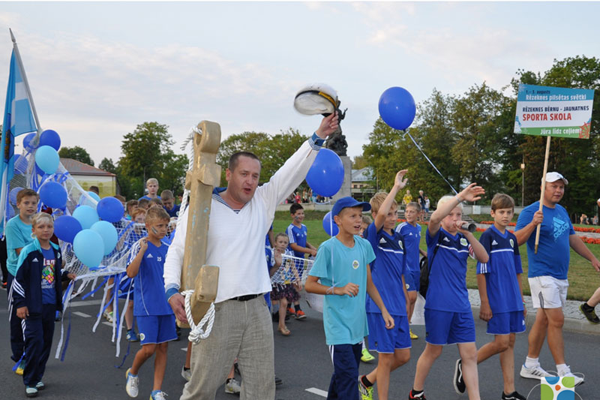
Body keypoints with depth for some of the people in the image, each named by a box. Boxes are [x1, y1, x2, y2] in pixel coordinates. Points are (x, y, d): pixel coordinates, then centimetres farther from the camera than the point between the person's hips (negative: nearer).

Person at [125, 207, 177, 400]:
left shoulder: (167, 249, 8)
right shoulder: (139, 246, -7)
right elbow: (131, 273, -21)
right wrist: (142, 250, -27)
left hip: (166, 306, 5)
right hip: (146, 306, -5)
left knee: (163, 347, 6)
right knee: (149, 348, -6)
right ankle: (132, 373, 25)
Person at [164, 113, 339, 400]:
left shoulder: (263, 201, 9)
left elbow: (293, 171, 2)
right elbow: (177, 252, -3)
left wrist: (319, 137, -7)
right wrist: (172, 290, -17)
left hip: (257, 308, 4)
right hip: (217, 309, -4)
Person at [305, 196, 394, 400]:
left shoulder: (364, 245, 4)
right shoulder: (328, 248, -13)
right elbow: (309, 284, -10)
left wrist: (384, 310, 11)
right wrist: (339, 289, -21)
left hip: (357, 323, 6)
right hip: (338, 324, -6)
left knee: (343, 373, 18)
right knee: (348, 375, -8)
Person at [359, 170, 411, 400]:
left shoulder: (399, 239, 11)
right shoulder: (373, 236, -9)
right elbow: (381, 213, -32)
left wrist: (406, 302, 18)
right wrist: (396, 187, -25)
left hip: (398, 307, 7)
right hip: (379, 306, -7)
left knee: (403, 356, 13)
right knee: (386, 357, 1)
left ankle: (366, 381, 33)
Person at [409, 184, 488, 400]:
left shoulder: (463, 239, 8)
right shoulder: (436, 236, -6)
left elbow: (484, 258, -2)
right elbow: (435, 218, -28)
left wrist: (469, 234, -13)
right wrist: (460, 196, -32)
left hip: (462, 305, 5)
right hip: (438, 304, -4)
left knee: (470, 354, 4)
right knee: (433, 351, 9)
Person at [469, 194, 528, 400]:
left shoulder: (512, 238, 12)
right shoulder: (487, 236, -8)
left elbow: (517, 272, 17)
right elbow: (481, 272, -11)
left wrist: (522, 301, 16)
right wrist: (484, 303, -14)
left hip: (513, 300, 7)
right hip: (497, 300, -6)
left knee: (510, 343, 8)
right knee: (501, 342, -7)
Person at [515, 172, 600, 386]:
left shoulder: (562, 211, 15)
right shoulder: (531, 211, -11)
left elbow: (573, 238, 24)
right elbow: (516, 240, -19)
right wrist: (533, 223, -33)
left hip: (561, 276, 8)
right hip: (542, 274, -8)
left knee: (543, 320, 11)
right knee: (557, 320, -9)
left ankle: (530, 366, 20)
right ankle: (563, 372, -2)